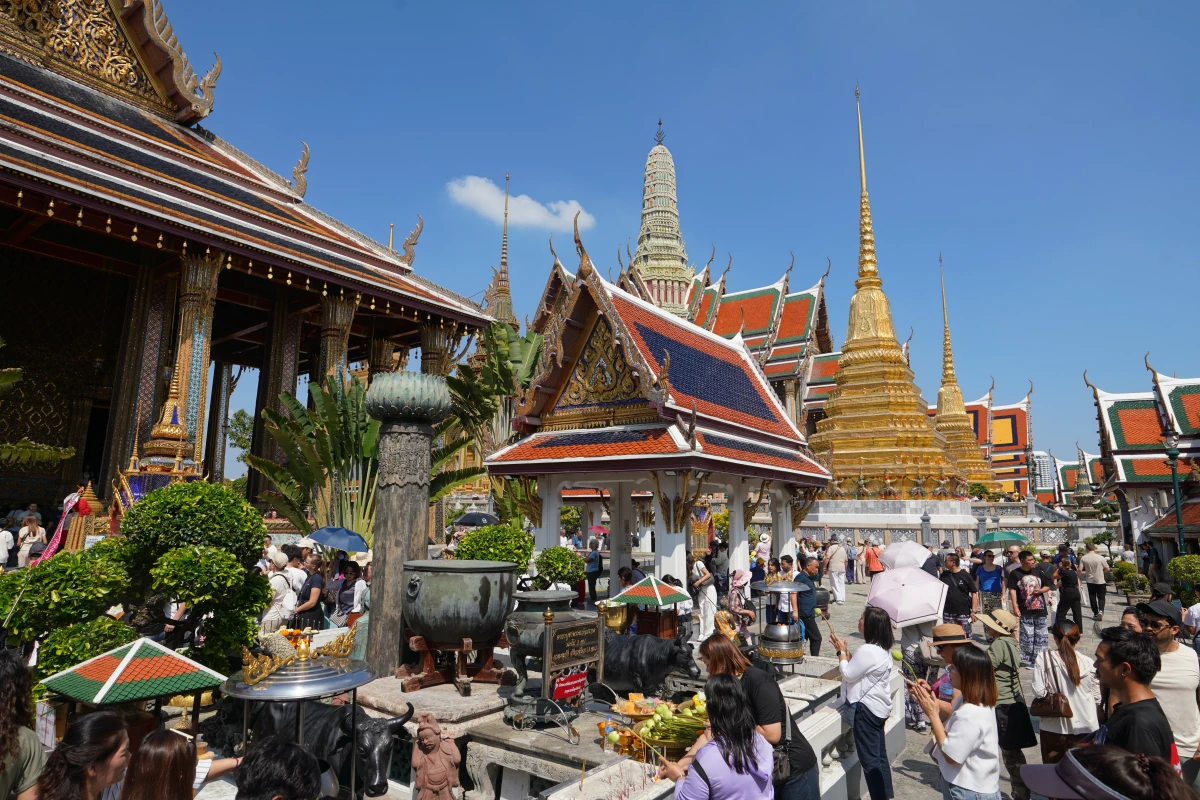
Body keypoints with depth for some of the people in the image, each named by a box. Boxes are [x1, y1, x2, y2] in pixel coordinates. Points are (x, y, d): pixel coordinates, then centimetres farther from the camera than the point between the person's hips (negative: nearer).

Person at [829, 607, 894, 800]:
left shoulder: (868, 650, -25)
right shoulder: (883, 649, 8)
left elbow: (848, 674, -17)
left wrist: (841, 651, -6)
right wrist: (846, 651, 6)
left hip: (867, 709, -10)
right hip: (879, 707, 10)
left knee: (870, 760, -1)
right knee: (880, 757, 18)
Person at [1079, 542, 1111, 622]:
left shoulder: (1084, 558, -8)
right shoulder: (1100, 558, -10)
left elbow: (1080, 569, -11)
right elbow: (1107, 569, -3)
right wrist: (1102, 572, 18)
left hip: (1090, 581, 1)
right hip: (1100, 581, -1)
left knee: (1092, 597, 11)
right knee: (1101, 597, 7)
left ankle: (1095, 613, 15)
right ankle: (1101, 610, -15)